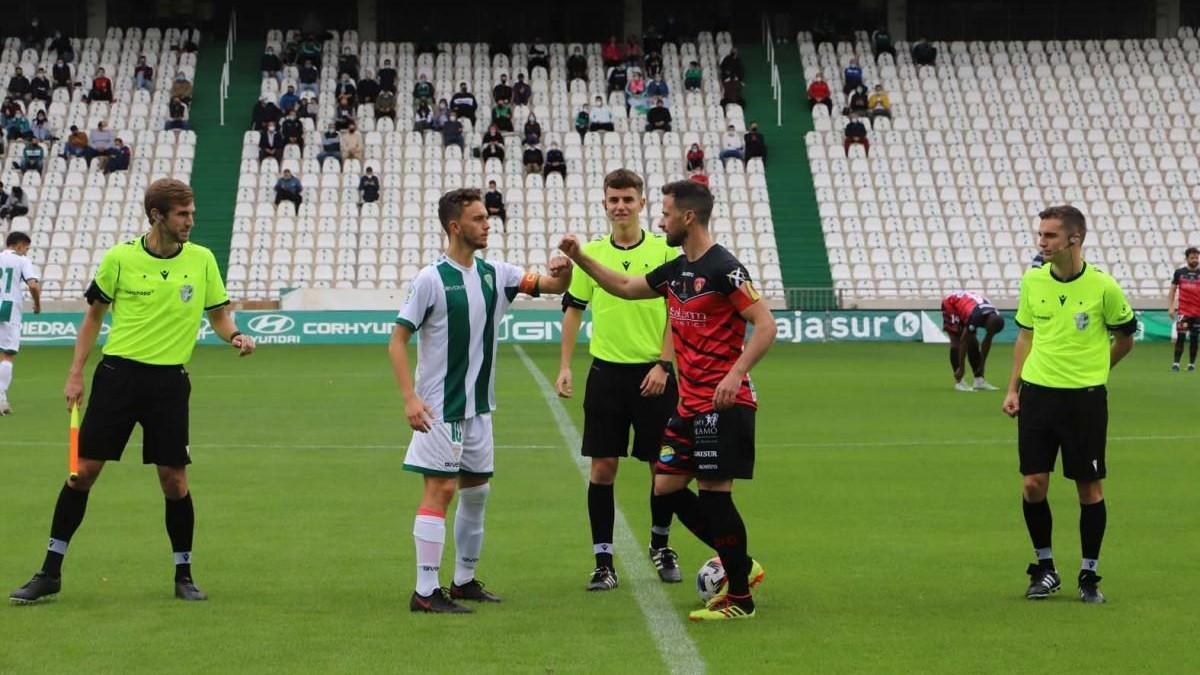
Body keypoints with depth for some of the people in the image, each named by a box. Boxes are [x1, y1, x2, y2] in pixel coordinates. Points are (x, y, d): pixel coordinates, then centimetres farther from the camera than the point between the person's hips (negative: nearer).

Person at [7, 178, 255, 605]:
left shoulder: (202, 260, 2)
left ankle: (184, 575, 16)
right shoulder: (120, 258, -2)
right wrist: (76, 373, 3)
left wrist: (235, 335, -11)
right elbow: (94, 315, 8)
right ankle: (50, 572, 9)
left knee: (174, 480, 0)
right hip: (118, 373, -1)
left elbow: (218, 314, 11)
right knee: (83, 471, 0)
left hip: (169, 381, 1)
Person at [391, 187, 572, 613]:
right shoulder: (432, 279, -12)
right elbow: (397, 341, -10)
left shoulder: (495, 274, 6)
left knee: (476, 491, 12)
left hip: (479, 406, 7)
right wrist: (409, 398, -19)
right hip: (440, 409, -7)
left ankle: (465, 580, 24)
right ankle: (426, 592, -9)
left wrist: (562, 270, -18)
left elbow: (551, 286, 7)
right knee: (440, 490, -10)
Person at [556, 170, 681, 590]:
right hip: (606, 371, 1)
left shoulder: (664, 250, -2)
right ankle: (603, 560, 5)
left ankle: (661, 544, 28)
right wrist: (564, 366, 4)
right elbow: (573, 309, 10)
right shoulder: (591, 252, 5)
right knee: (602, 466, -1)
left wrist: (663, 364, -10)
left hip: (652, 373, -1)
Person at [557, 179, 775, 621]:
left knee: (713, 494, -6)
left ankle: (740, 597, 6)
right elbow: (626, 287, 29)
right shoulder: (676, 270, 12)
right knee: (666, 489, 9)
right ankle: (742, 566, 20)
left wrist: (735, 373, -27)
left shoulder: (722, 268, -14)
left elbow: (765, 325, -18)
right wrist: (580, 259, 22)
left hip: (723, 403, -9)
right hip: (690, 405, 9)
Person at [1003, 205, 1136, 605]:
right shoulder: (1032, 281, 2)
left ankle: (1089, 575, 15)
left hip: (1086, 399, -3)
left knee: (1089, 488, 2)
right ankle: (1044, 569, 18)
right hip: (1037, 393, 3)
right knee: (1033, 484, 1)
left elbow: (1124, 339, 6)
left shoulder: (1103, 287, -9)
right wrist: (1013, 388, 9)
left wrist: (1090, 371, 9)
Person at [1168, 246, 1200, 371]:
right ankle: (1176, 363, -6)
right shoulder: (1179, 273, 4)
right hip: (1183, 311, -1)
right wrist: (1170, 307, 1)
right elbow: (1172, 290, 9)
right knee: (1180, 337, -9)